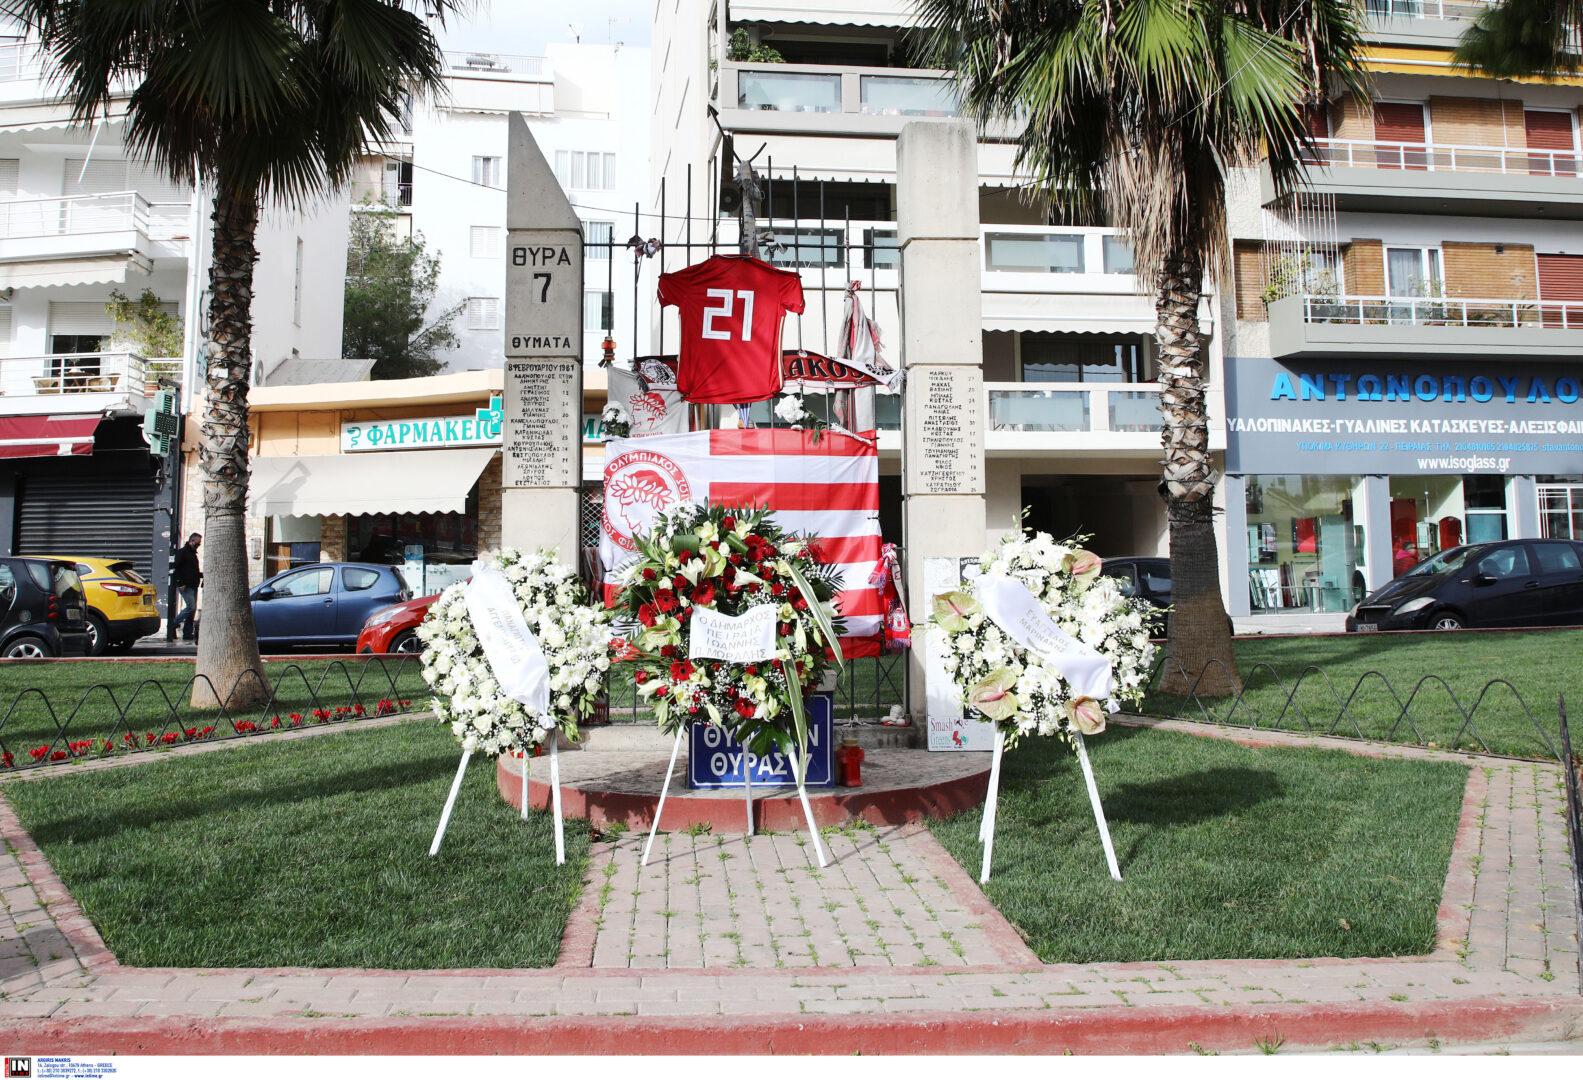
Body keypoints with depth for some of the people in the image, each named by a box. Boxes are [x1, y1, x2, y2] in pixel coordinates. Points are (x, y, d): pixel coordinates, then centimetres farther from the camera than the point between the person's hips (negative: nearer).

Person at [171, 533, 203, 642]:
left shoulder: (193, 554, 22)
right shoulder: (182, 552, -5)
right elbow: (175, 567, -13)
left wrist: (203, 574, 12)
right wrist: (180, 583, -19)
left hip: (193, 586, 9)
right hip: (185, 586, -9)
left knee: (192, 609, 6)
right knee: (191, 607, -18)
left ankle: (188, 634, 9)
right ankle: (173, 625, -7)